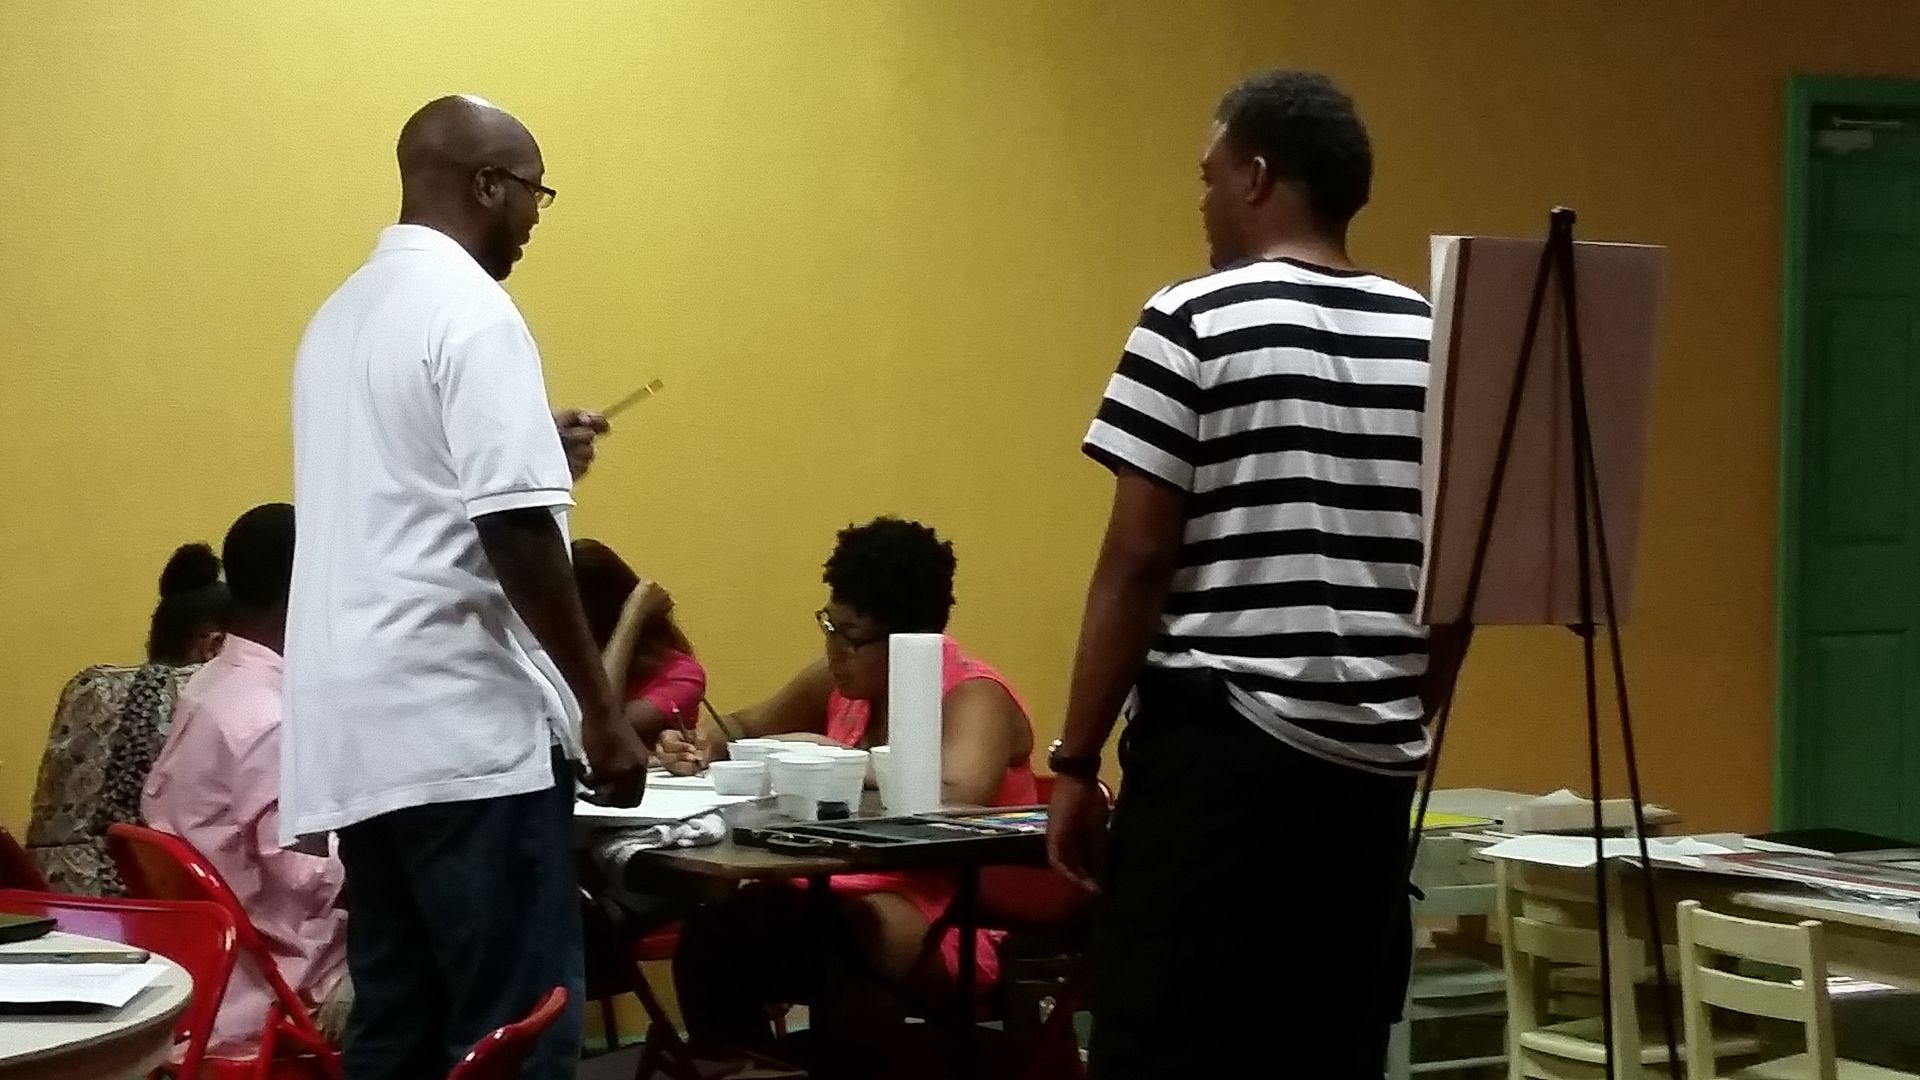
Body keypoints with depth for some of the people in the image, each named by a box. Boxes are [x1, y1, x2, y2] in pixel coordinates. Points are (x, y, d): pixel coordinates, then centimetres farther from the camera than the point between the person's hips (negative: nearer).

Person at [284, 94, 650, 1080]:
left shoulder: (344, 315, 17)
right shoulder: (470, 310, -11)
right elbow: (514, 531, -17)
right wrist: (601, 709, -14)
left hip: (367, 730, 9)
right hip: (466, 730, -9)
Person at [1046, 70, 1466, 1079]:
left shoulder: (1192, 325, -5)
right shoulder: (1435, 341, 10)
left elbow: (1138, 564, -8)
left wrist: (1076, 758, -2)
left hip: (1220, 749, -5)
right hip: (1373, 763, 6)